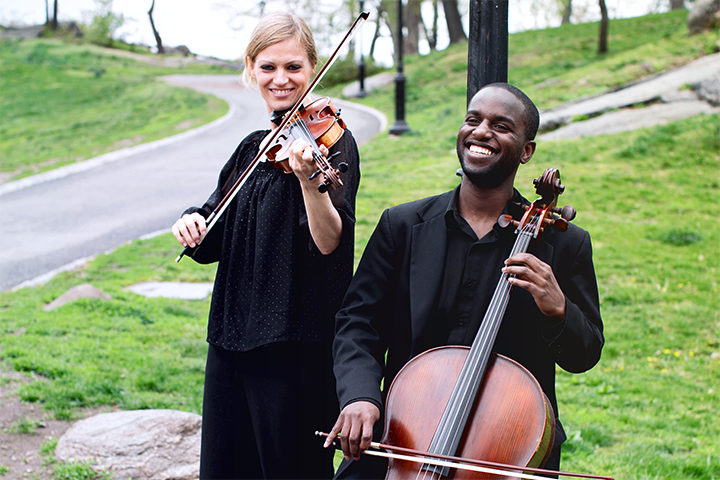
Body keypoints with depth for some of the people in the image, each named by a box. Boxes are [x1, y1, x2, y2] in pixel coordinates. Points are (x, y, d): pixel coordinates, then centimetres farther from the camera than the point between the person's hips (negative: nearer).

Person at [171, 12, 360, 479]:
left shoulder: (331, 141, -7)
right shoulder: (251, 148, 13)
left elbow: (330, 243, -21)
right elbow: (213, 244, 15)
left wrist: (310, 181, -37)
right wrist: (193, 224, -7)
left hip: (295, 340, -7)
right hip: (233, 336, 7)